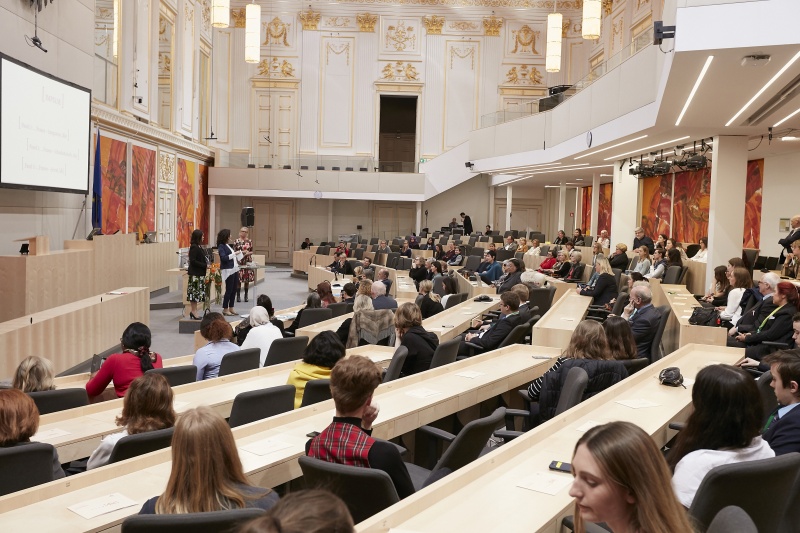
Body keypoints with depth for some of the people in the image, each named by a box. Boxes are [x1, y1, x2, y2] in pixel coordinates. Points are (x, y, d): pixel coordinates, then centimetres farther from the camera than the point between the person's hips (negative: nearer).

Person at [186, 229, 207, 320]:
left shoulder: (197, 247, 14)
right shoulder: (194, 247, -14)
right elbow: (193, 261, -19)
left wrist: (206, 264, 4)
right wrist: (205, 265, -17)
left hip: (199, 273, 9)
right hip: (195, 274, -9)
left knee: (196, 293, 11)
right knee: (195, 292, -5)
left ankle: (193, 311, 16)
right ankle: (194, 312, -1)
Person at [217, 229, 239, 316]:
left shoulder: (228, 245, 16)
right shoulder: (221, 246, -8)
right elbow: (223, 258, -17)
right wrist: (234, 254, -19)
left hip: (234, 269, 8)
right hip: (228, 270, -8)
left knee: (234, 289, 9)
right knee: (229, 290, -5)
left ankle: (231, 308, 16)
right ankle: (225, 309, 3)